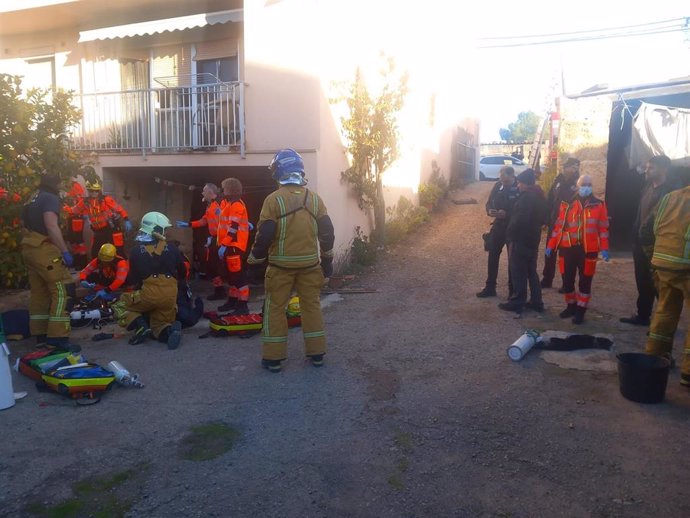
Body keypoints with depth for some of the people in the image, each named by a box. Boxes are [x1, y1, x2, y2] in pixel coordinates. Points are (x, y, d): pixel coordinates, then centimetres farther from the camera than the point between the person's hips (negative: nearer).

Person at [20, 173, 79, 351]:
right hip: (43, 249, -10)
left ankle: (41, 335, 17)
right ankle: (58, 337, -17)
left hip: (29, 249, 10)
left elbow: (28, 225, 25)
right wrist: (65, 251, -23)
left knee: (39, 292, 13)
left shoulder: (32, 200, 22)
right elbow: (51, 226, -21)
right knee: (64, 289, -12)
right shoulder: (50, 198, -8)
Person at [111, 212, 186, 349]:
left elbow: (133, 277, 13)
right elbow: (183, 272, 19)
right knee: (160, 325, 21)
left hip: (149, 294, -2)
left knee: (119, 307, 20)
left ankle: (140, 325, -6)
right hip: (170, 296, 2)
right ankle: (171, 329, -16)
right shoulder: (172, 249, 9)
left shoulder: (136, 250, 7)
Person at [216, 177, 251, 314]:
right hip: (229, 245, 11)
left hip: (234, 246, -11)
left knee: (238, 275, -9)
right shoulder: (230, 204, 20)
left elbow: (234, 228, -21)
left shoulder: (236, 205, -14)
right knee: (231, 274, 17)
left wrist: (224, 245, -23)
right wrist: (222, 244, 21)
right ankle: (232, 301, 27)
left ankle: (243, 305, -8)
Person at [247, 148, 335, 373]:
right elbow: (326, 231, 4)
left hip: (281, 265, -3)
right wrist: (327, 258, 14)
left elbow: (264, 234, -10)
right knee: (312, 306, 13)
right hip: (309, 264, 3)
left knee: (275, 308, 7)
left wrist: (255, 259, 3)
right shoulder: (315, 198, 3)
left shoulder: (273, 199, -9)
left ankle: (273, 357, 11)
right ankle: (316, 353, 18)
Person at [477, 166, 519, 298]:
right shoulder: (498, 185, 0)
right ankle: (490, 287, 21)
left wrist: (506, 214, -28)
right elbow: (489, 202, 8)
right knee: (493, 256, 8)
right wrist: (489, 211, -13)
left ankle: (513, 290, 18)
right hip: (498, 225, 5)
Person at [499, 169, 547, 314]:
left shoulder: (526, 198, -19)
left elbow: (519, 220, -23)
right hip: (533, 239, 9)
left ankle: (517, 303, 4)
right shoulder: (540, 197, 12)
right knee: (531, 271, 15)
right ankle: (536, 302, 20)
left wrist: (510, 235, -13)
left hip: (521, 240, -9)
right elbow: (542, 218, 18)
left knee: (518, 272, -2)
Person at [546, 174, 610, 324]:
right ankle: (571, 306, 25)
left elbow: (603, 228, 3)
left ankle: (580, 310, 14)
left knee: (585, 281, 3)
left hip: (588, 249, -1)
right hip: (568, 248, 2)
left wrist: (604, 249, -5)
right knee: (567, 279, 6)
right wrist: (551, 246, 4)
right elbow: (559, 226, 7)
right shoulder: (567, 204, 7)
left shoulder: (599, 205, 5)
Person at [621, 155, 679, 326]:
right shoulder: (647, 188, 12)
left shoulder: (672, 190, -11)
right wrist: (636, 237, 11)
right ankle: (642, 316, 28)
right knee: (643, 283, 16)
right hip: (642, 243, 7)